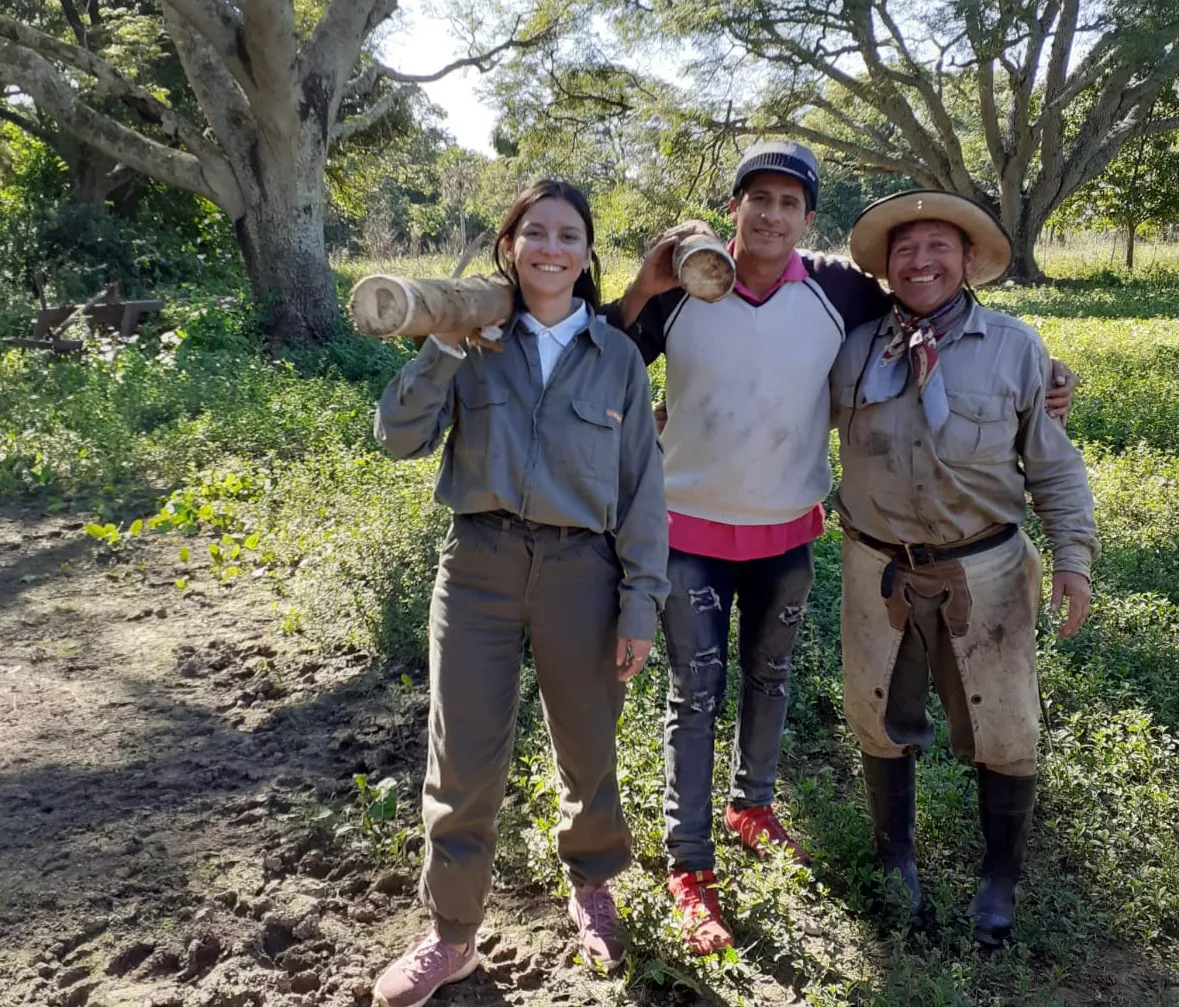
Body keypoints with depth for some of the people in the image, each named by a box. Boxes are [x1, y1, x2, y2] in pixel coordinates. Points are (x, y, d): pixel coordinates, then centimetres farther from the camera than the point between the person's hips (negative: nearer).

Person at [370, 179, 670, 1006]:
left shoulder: (617, 356, 3)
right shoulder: (475, 338, 2)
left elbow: (642, 485, 3)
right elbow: (401, 439, -5)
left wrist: (642, 600, -1)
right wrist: (442, 346, -16)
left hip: (580, 570, 1)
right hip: (479, 563, 0)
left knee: (587, 750, 16)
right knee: (464, 761, 5)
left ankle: (592, 887, 44)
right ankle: (451, 936, 25)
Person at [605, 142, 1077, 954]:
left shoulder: (838, 290, -11)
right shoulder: (684, 287, -12)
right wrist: (643, 288, -21)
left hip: (787, 530, 2)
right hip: (693, 528, -2)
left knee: (770, 681, 20)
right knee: (695, 697, 5)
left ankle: (753, 804, 46)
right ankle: (690, 867, 20)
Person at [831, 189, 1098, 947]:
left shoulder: (1015, 348, -5)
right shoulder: (855, 351, -1)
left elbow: (1054, 464, 0)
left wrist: (1074, 555, -10)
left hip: (985, 571, -1)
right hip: (879, 570, 2)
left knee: (1002, 733, 9)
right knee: (880, 722, 15)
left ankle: (1002, 881, 33)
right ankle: (896, 858, 40)